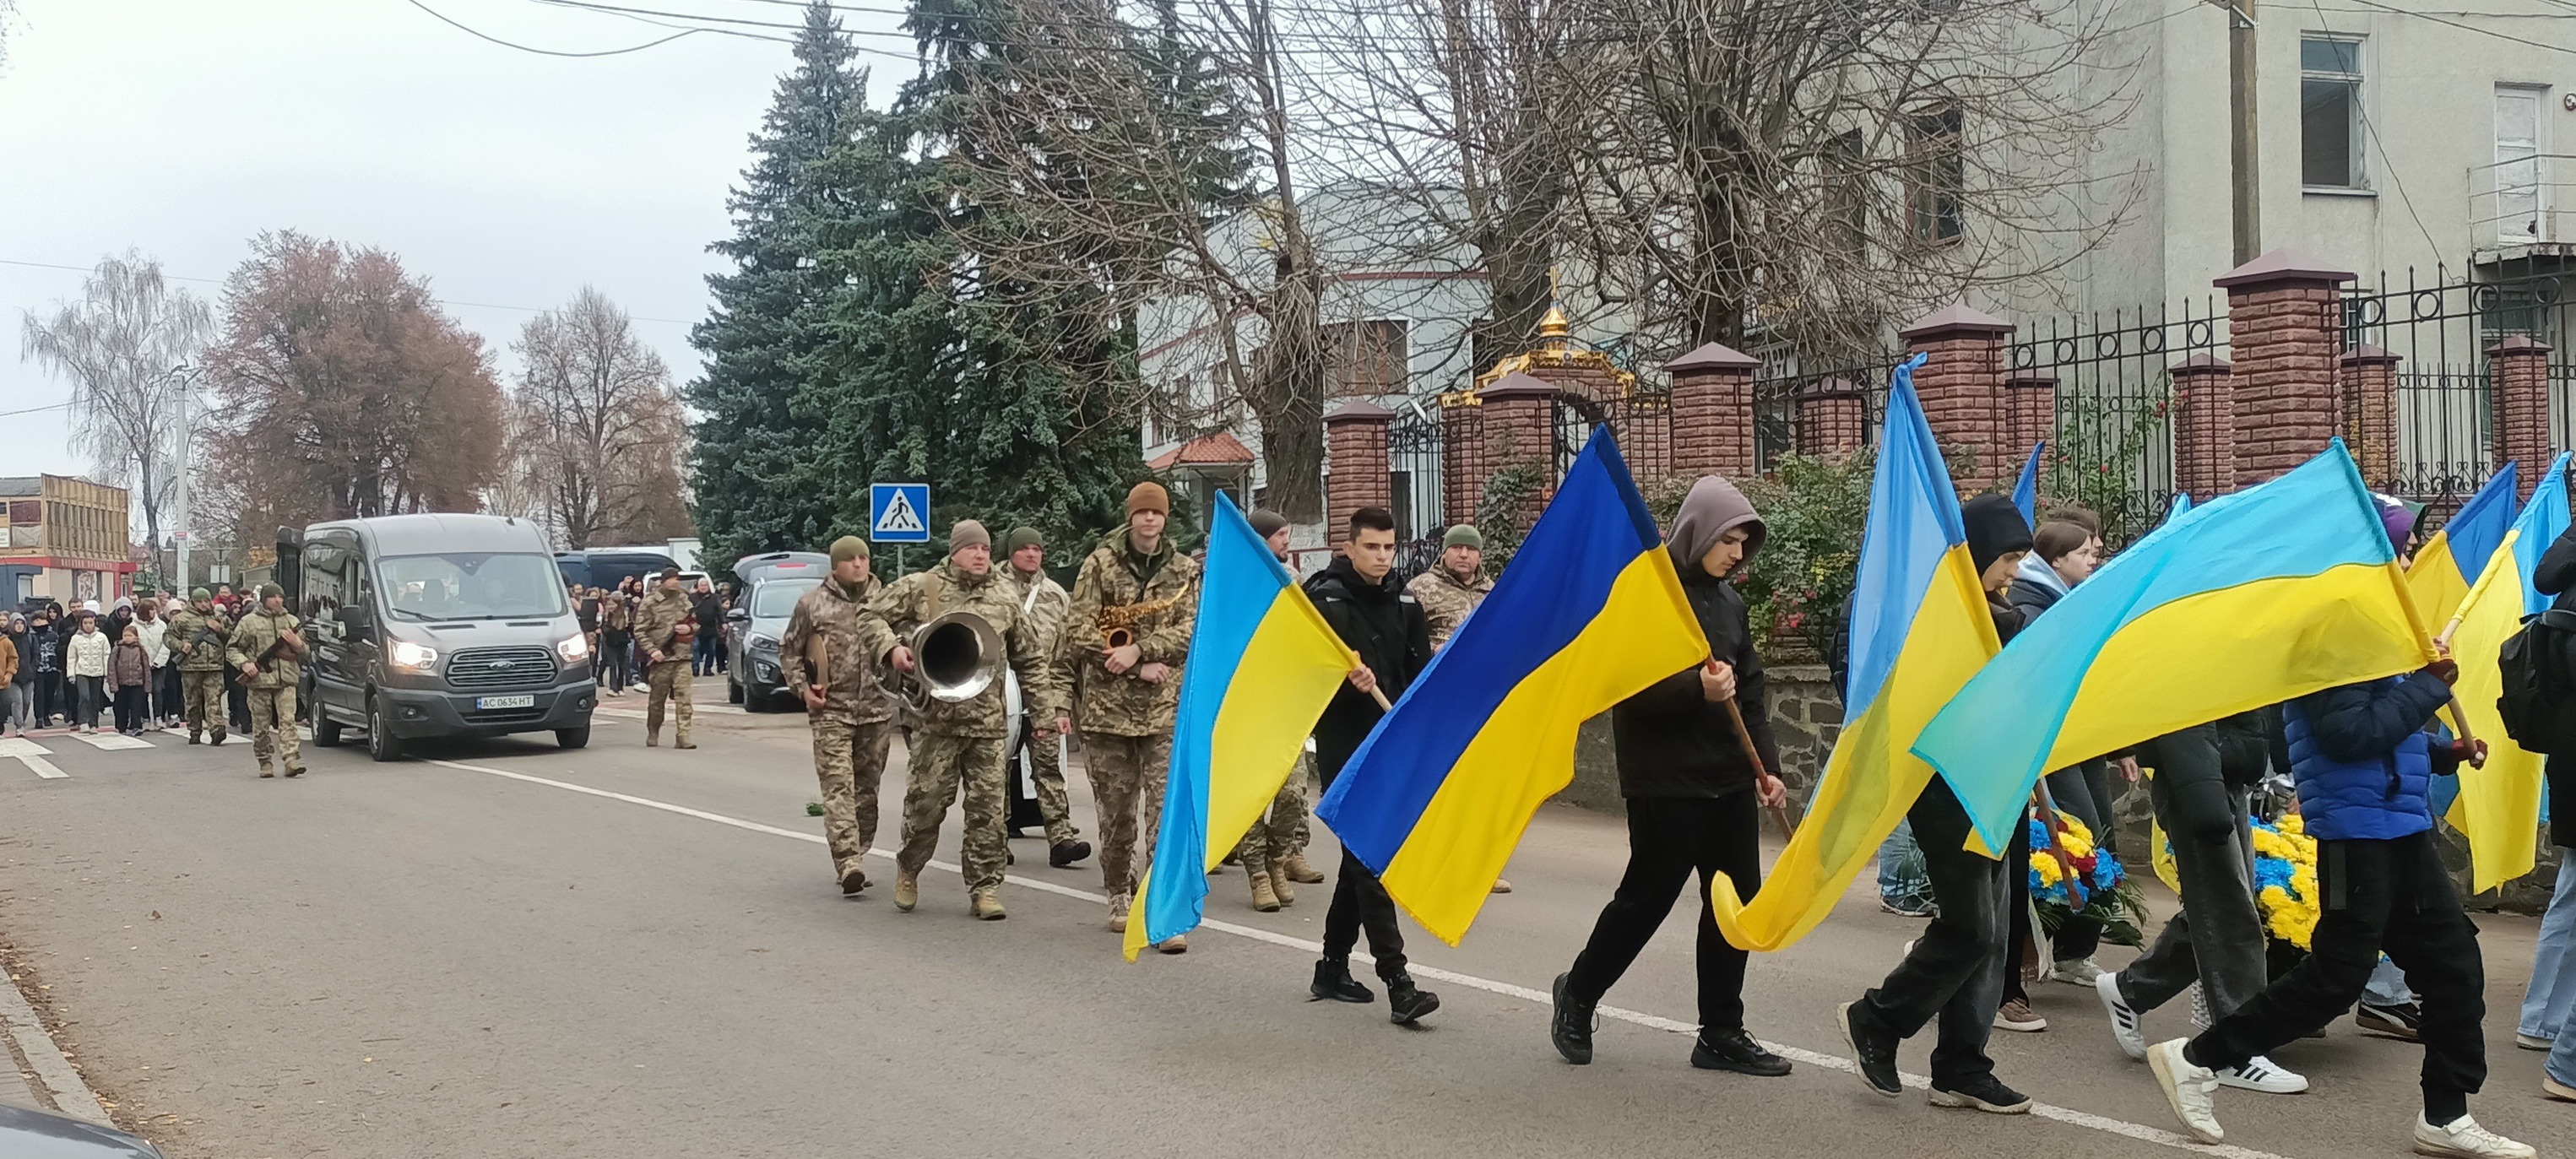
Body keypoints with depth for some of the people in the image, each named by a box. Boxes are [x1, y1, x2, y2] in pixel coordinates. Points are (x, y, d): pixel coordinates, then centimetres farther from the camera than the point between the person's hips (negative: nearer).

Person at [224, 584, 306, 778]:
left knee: (287, 720, -11)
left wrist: (295, 642, -4)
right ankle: (265, 762, 15)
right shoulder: (249, 622, 5)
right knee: (261, 725, 4)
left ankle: (292, 759, -18)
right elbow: (232, 649, 8)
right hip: (259, 681, -1)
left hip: (286, 681, 1)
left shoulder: (291, 621, 14)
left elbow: (305, 651, 19)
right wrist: (244, 664, -10)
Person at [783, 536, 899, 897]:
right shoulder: (813, 603, 3)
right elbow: (789, 650, 10)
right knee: (839, 788, -13)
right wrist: (802, 688, -1)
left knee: (867, 790, 9)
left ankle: (856, 860, 21)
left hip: (877, 711, 3)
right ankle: (849, 865, -22)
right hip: (831, 711, -3)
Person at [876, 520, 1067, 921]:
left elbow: (1030, 659, 16)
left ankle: (985, 887, 7)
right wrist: (892, 648, -9)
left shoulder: (1004, 597, 10)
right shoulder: (921, 588, 2)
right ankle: (908, 871, 25)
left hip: (988, 722, 2)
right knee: (926, 801, 1)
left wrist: (1049, 707, 10)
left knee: (989, 808, 0)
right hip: (936, 718, -2)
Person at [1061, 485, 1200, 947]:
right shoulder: (1101, 564, 4)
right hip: (1108, 705, 0)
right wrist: (1139, 667, -9)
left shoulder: (1185, 571, 9)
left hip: (1167, 707, 0)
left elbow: (1190, 631, -2)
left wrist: (1139, 650, -15)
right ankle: (1119, 896, 24)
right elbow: (1079, 630, -4)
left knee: (1167, 810, -9)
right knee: (1115, 809, 8)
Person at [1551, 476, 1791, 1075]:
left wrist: (1766, 766, 9)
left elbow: (1751, 692, 17)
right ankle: (1578, 994, 23)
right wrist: (1696, 689, -30)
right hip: (1667, 780, -7)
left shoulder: (1729, 600, 13)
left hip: (1730, 778, 7)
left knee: (1737, 900, 7)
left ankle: (1721, 1034, 16)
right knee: (1647, 897, 1)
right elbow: (1626, 687, -17)